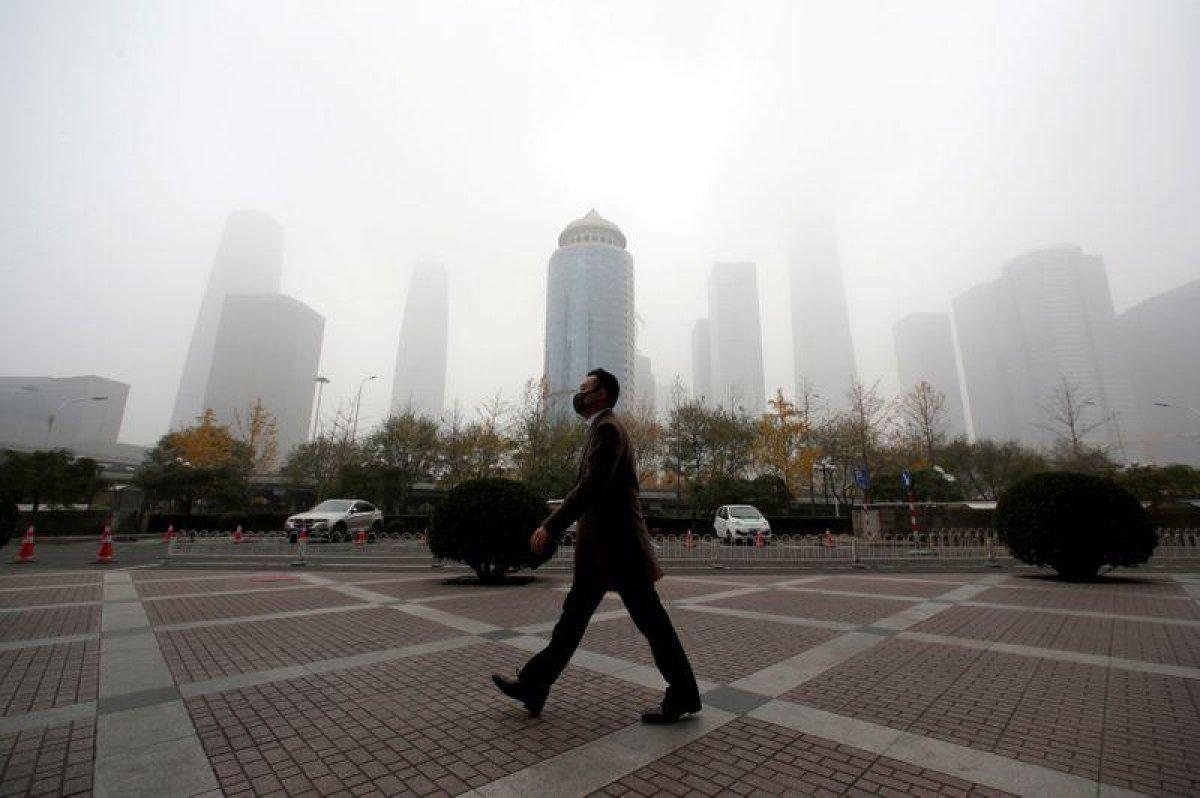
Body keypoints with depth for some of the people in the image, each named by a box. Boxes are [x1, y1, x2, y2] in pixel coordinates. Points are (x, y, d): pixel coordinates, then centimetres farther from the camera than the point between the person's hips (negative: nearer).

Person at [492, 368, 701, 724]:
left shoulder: (608, 427, -14)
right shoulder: (604, 430, 19)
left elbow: (592, 485, -25)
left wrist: (551, 526, -24)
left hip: (616, 543, -10)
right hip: (601, 547, 10)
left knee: (649, 619, 2)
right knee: (573, 615, 12)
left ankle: (682, 695, 18)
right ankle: (533, 686, 21)